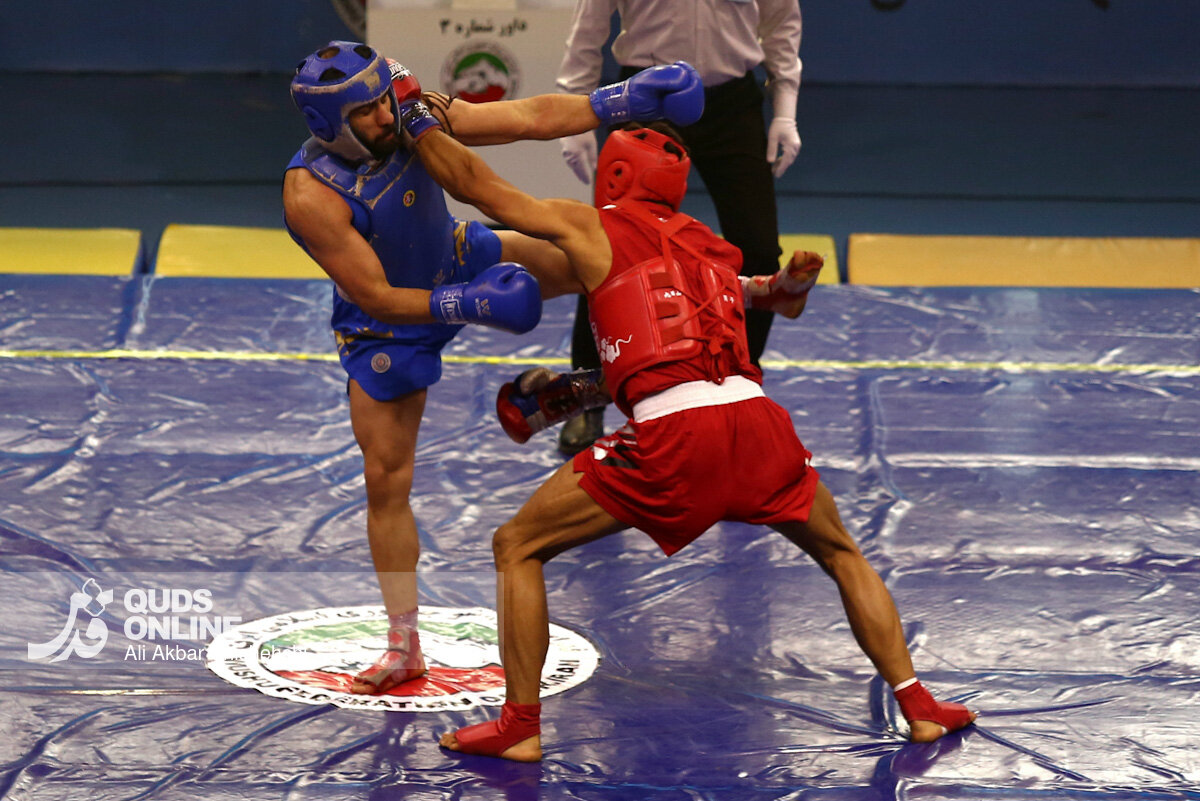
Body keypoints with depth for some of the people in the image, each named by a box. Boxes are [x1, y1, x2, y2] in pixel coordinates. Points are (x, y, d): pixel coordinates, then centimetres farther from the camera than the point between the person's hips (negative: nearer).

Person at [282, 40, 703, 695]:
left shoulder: (413, 116, -24)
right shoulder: (312, 194, -36)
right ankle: (404, 646, 12)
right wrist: (468, 306, -36)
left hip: (457, 260, 4)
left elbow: (530, 118, -22)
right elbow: (377, 298, -31)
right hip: (386, 322, -4)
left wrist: (621, 101, -30)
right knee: (386, 478, -2)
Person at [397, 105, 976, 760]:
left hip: (671, 436, -4)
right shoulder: (709, 247, 28)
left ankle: (519, 725, 11)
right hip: (758, 419, 5)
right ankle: (918, 706, 24)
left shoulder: (592, 228, 15)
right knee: (842, 555, 30)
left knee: (516, 548, 13)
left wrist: (415, 116, 33)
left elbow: (471, 182, 22)